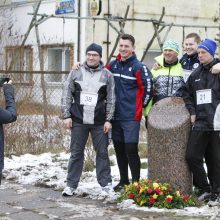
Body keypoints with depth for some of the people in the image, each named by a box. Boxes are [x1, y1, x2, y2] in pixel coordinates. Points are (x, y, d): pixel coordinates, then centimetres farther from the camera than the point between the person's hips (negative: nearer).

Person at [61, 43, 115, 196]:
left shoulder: (107, 75, 4)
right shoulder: (76, 73, 5)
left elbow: (111, 99, 3)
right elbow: (67, 95, 6)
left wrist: (108, 119, -3)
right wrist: (67, 116, -1)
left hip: (99, 122, 0)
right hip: (78, 121, 1)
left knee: (102, 152, 4)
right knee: (76, 153, 4)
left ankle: (106, 183, 14)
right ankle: (71, 185, 9)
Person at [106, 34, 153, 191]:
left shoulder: (138, 67, -8)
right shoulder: (113, 65, 9)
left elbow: (148, 88, -8)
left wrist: (141, 105, -1)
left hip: (131, 117, -6)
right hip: (115, 115, 6)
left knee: (131, 149, -8)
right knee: (119, 149, 11)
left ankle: (136, 182, 2)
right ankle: (124, 181, 23)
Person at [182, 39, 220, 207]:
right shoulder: (196, 74, 15)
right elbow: (187, 94, 25)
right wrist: (192, 112, 12)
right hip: (200, 123, 5)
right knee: (192, 156, 1)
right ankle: (204, 188, 16)